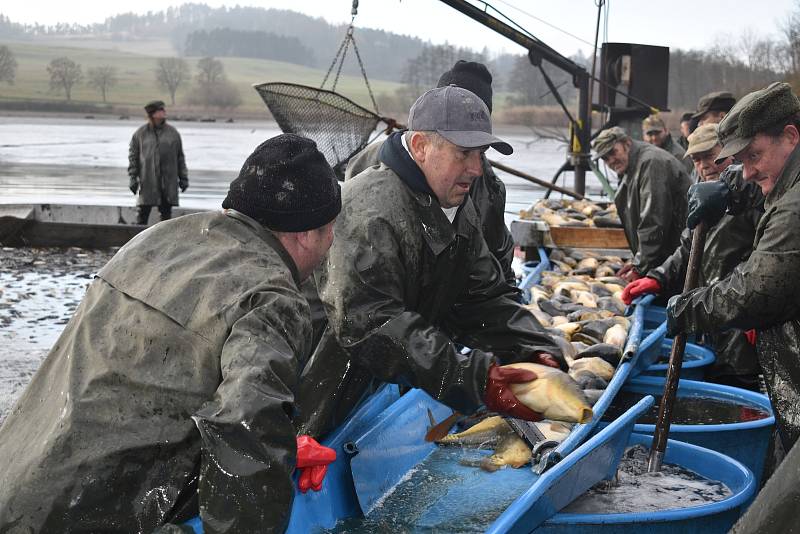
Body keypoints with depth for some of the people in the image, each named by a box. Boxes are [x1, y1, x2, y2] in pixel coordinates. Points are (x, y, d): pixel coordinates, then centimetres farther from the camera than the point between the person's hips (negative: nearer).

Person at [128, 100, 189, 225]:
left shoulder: (173, 133, 8)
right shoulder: (140, 133, 3)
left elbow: (180, 157, 13)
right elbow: (133, 157, 6)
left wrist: (183, 178, 9)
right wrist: (133, 178, -1)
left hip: (169, 181, 2)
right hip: (147, 181, -2)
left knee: (166, 212, 5)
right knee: (143, 212, -1)